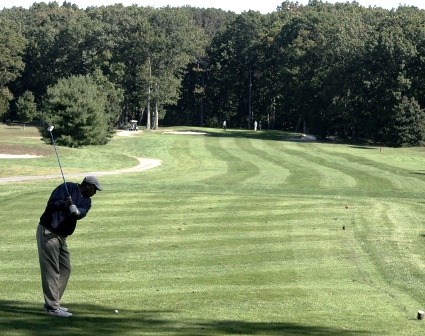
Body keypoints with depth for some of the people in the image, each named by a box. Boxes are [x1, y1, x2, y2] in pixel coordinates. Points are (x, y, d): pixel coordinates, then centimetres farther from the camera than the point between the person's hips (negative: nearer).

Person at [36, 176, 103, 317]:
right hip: (48, 232, -9)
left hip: (62, 236, 9)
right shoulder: (68, 188, -9)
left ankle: (51, 303, 19)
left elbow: (82, 213, -12)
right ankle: (52, 307, -12)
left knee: (65, 269, 11)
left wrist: (77, 211, -34)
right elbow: (51, 204, -17)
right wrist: (64, 204, -33)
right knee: (51, 270, -11)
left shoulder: (86, 201, 11)